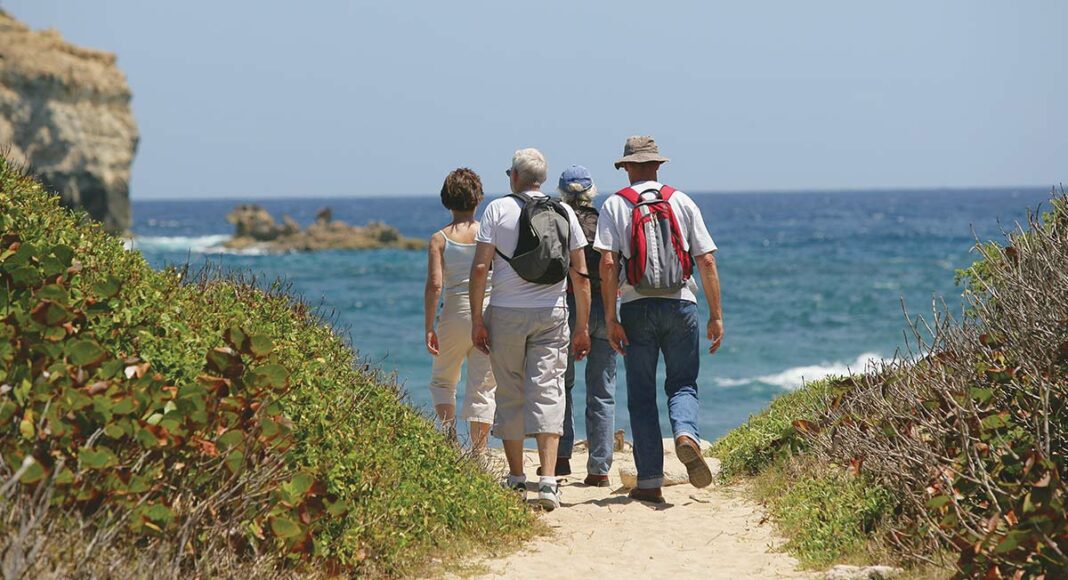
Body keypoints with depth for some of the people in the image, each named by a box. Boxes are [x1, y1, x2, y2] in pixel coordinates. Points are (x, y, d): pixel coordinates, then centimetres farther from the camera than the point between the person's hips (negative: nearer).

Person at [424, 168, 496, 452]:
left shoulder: (439, 239, -2)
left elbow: (434, 285, -9)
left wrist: (429, 327, -5)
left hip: (455, 315, -1)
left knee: (442, 381, 19)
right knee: (482, 389, 6)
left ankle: (449, 429, -5)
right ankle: (478, 454, 2)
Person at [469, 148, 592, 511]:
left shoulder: (498, 209, -1)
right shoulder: (564, 213, 6)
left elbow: (480, 267, -6)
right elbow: (580, 276, 5)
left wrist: (477, 319, -1)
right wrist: (582, 326, 11)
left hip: (506, 315, -1)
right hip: (552, 316, 1)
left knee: (510, 396, 10)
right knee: (547, 393, -3)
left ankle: (516, 478, 19)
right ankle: (548, 480, -16)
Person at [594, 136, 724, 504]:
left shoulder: (615, 206, 3)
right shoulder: (682, 202, 7)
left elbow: (608, 263, -9)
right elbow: (707, 261, 3)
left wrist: (610, 317, -7)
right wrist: (716, 315, 7)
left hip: (637, 308, -1)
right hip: (681, 306, 1)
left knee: (641, 395, 6)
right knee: (682, 383, 11)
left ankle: (650, 481, 5)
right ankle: (686, 434, -21)